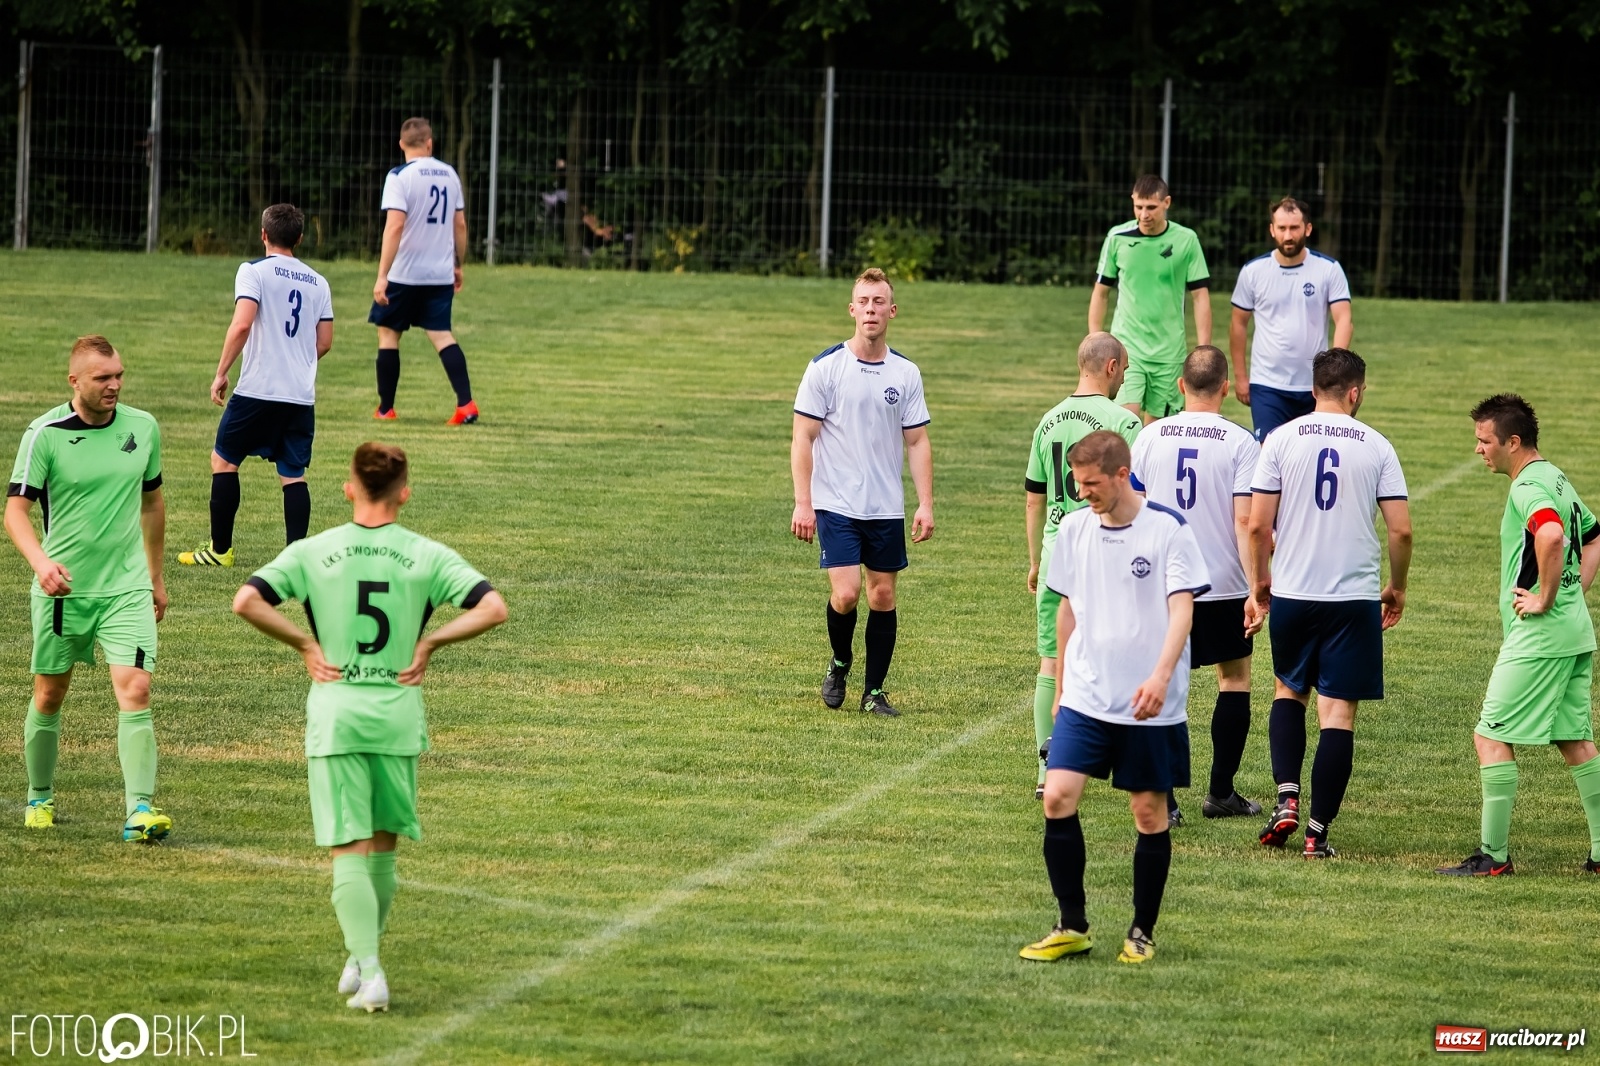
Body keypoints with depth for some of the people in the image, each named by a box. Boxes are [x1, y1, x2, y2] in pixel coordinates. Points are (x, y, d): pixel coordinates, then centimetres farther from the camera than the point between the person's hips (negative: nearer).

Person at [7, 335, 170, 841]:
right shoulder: (44, 434, -10)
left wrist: (157, 576, 20)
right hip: (62, 588, -1)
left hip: (127, 587, 1)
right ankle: (40, 797, 32)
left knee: (135, 691, -14)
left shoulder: (143, 428, 3)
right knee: (49, 696, 11)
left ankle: (140, 809, -17)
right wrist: (40, 561, -31)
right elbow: (16, 507, -12)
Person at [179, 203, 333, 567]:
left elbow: (242, 324, -17)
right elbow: (324, 342, 12)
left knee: (223, 459, 10)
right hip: (302, 396, 4)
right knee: (294, 475, 5)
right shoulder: (318, 282, 11)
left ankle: (220, 549, 13)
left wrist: (221, 373, -10)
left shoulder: (254, 271, -5)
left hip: (258, 389, -4)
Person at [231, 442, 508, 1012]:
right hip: (398, 716, 1)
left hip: (334, 715, -1)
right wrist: (429, 642, 0)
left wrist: (305, 644, -1)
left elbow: (247, 602, -11)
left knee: (350, 852, 0)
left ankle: (369, 971, -11)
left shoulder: (312, 552, -1)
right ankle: (362, 960, 28)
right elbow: (492, 608, -10)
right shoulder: (427, 556, -1)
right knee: (383, 848, 17)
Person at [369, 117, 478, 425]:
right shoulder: (449, 174, 6)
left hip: (404, 273, -4)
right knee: (442, 335, 4)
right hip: (441, 274, 4)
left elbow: (394, 227, -19)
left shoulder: (400, 177, -11)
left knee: (388, 333, 10)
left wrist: (382, 276, -20)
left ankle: (386, 409, 15)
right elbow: (460, 224, 12)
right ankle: (465, 403, -12)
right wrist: (457, 265, 24)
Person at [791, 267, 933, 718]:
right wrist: (802, 503, -11)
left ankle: (874, 690, 15)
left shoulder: (906, 373, 4)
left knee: (883, 595, 4)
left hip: (887, 508, 3)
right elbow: (802, 438, -4)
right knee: (846, 593, -13)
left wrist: (925, 504, 0)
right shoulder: (826, 368, -5)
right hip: (835, 506, -3)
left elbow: (917, 442, 8)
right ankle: (839, 665, 15)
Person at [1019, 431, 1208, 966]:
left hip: (1151, 704, -4)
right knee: (1057, 796, -9)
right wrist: (1061, 684, 19)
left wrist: (1161, 674, -28)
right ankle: (1072, 927, 2)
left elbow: (1182, 607, -14)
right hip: (1086, 697, 4)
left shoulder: (1168, 529, -9)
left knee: (1149, 811, 3)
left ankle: (1142, 932, 17)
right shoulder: (1074, 528, 5)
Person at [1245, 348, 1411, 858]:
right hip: (1355, 597, -1)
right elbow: (1401, 530, -2)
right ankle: (1318, 830, 0)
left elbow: (1258, 525, -4)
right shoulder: (1376, 447, -1)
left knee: (1289, 691, 22)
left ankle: (1287, 797, 5)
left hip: (1291, 593, 1)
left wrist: (1259, 583, 12)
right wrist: (1396, 587, 14)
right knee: (1338, 712, 2)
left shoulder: (1282, 439, -1)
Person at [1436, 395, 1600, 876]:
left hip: (1538, 637, -10)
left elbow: (1551, 535, -36)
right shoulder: (1557, 480, 15)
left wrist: (1545, 599, -24)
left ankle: (1494, 854, -5)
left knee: (1492, 737, -5)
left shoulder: (1528, 487, -15)